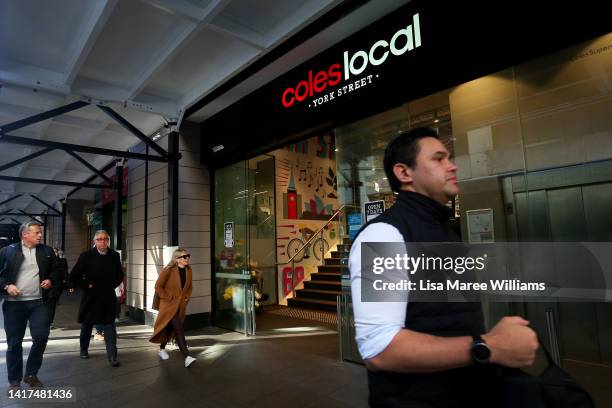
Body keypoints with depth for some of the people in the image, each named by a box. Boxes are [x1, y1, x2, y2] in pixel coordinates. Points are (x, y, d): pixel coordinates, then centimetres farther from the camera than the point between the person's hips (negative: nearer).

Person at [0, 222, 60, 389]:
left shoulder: (47, 251, 7)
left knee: (41, 337, -2)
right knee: (14, 342, 8)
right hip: (14, 303, -2)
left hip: (38, 302, 2)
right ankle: (14, 380, 23)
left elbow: (56, 270, 14)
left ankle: (31, 374, 18)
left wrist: (50, 280, -4)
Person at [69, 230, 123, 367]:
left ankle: (112, 356, -1)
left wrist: (112, 285, 1)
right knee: (87, 324, 17)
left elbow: (120, 275, 12)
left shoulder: (114, 255, 0)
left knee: (110, 326, -3)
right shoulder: (86, 255, -6)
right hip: (91, 297, 0)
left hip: (108, 297, 0)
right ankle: (84, 349, 40)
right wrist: (86, 286, -7)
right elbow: (74, 275, -4)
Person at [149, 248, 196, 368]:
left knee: (171, 329, 16)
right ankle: (186, 357, -16)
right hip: (169, 305, -6)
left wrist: (187, 297, 6)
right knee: (179, 329, -15)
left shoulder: (188, 270, 3)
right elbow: (158, 287, -11)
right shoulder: (169, 270, -15)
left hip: (181, 305, 6)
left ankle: (162, 348, 39)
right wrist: (168, 298, -12)